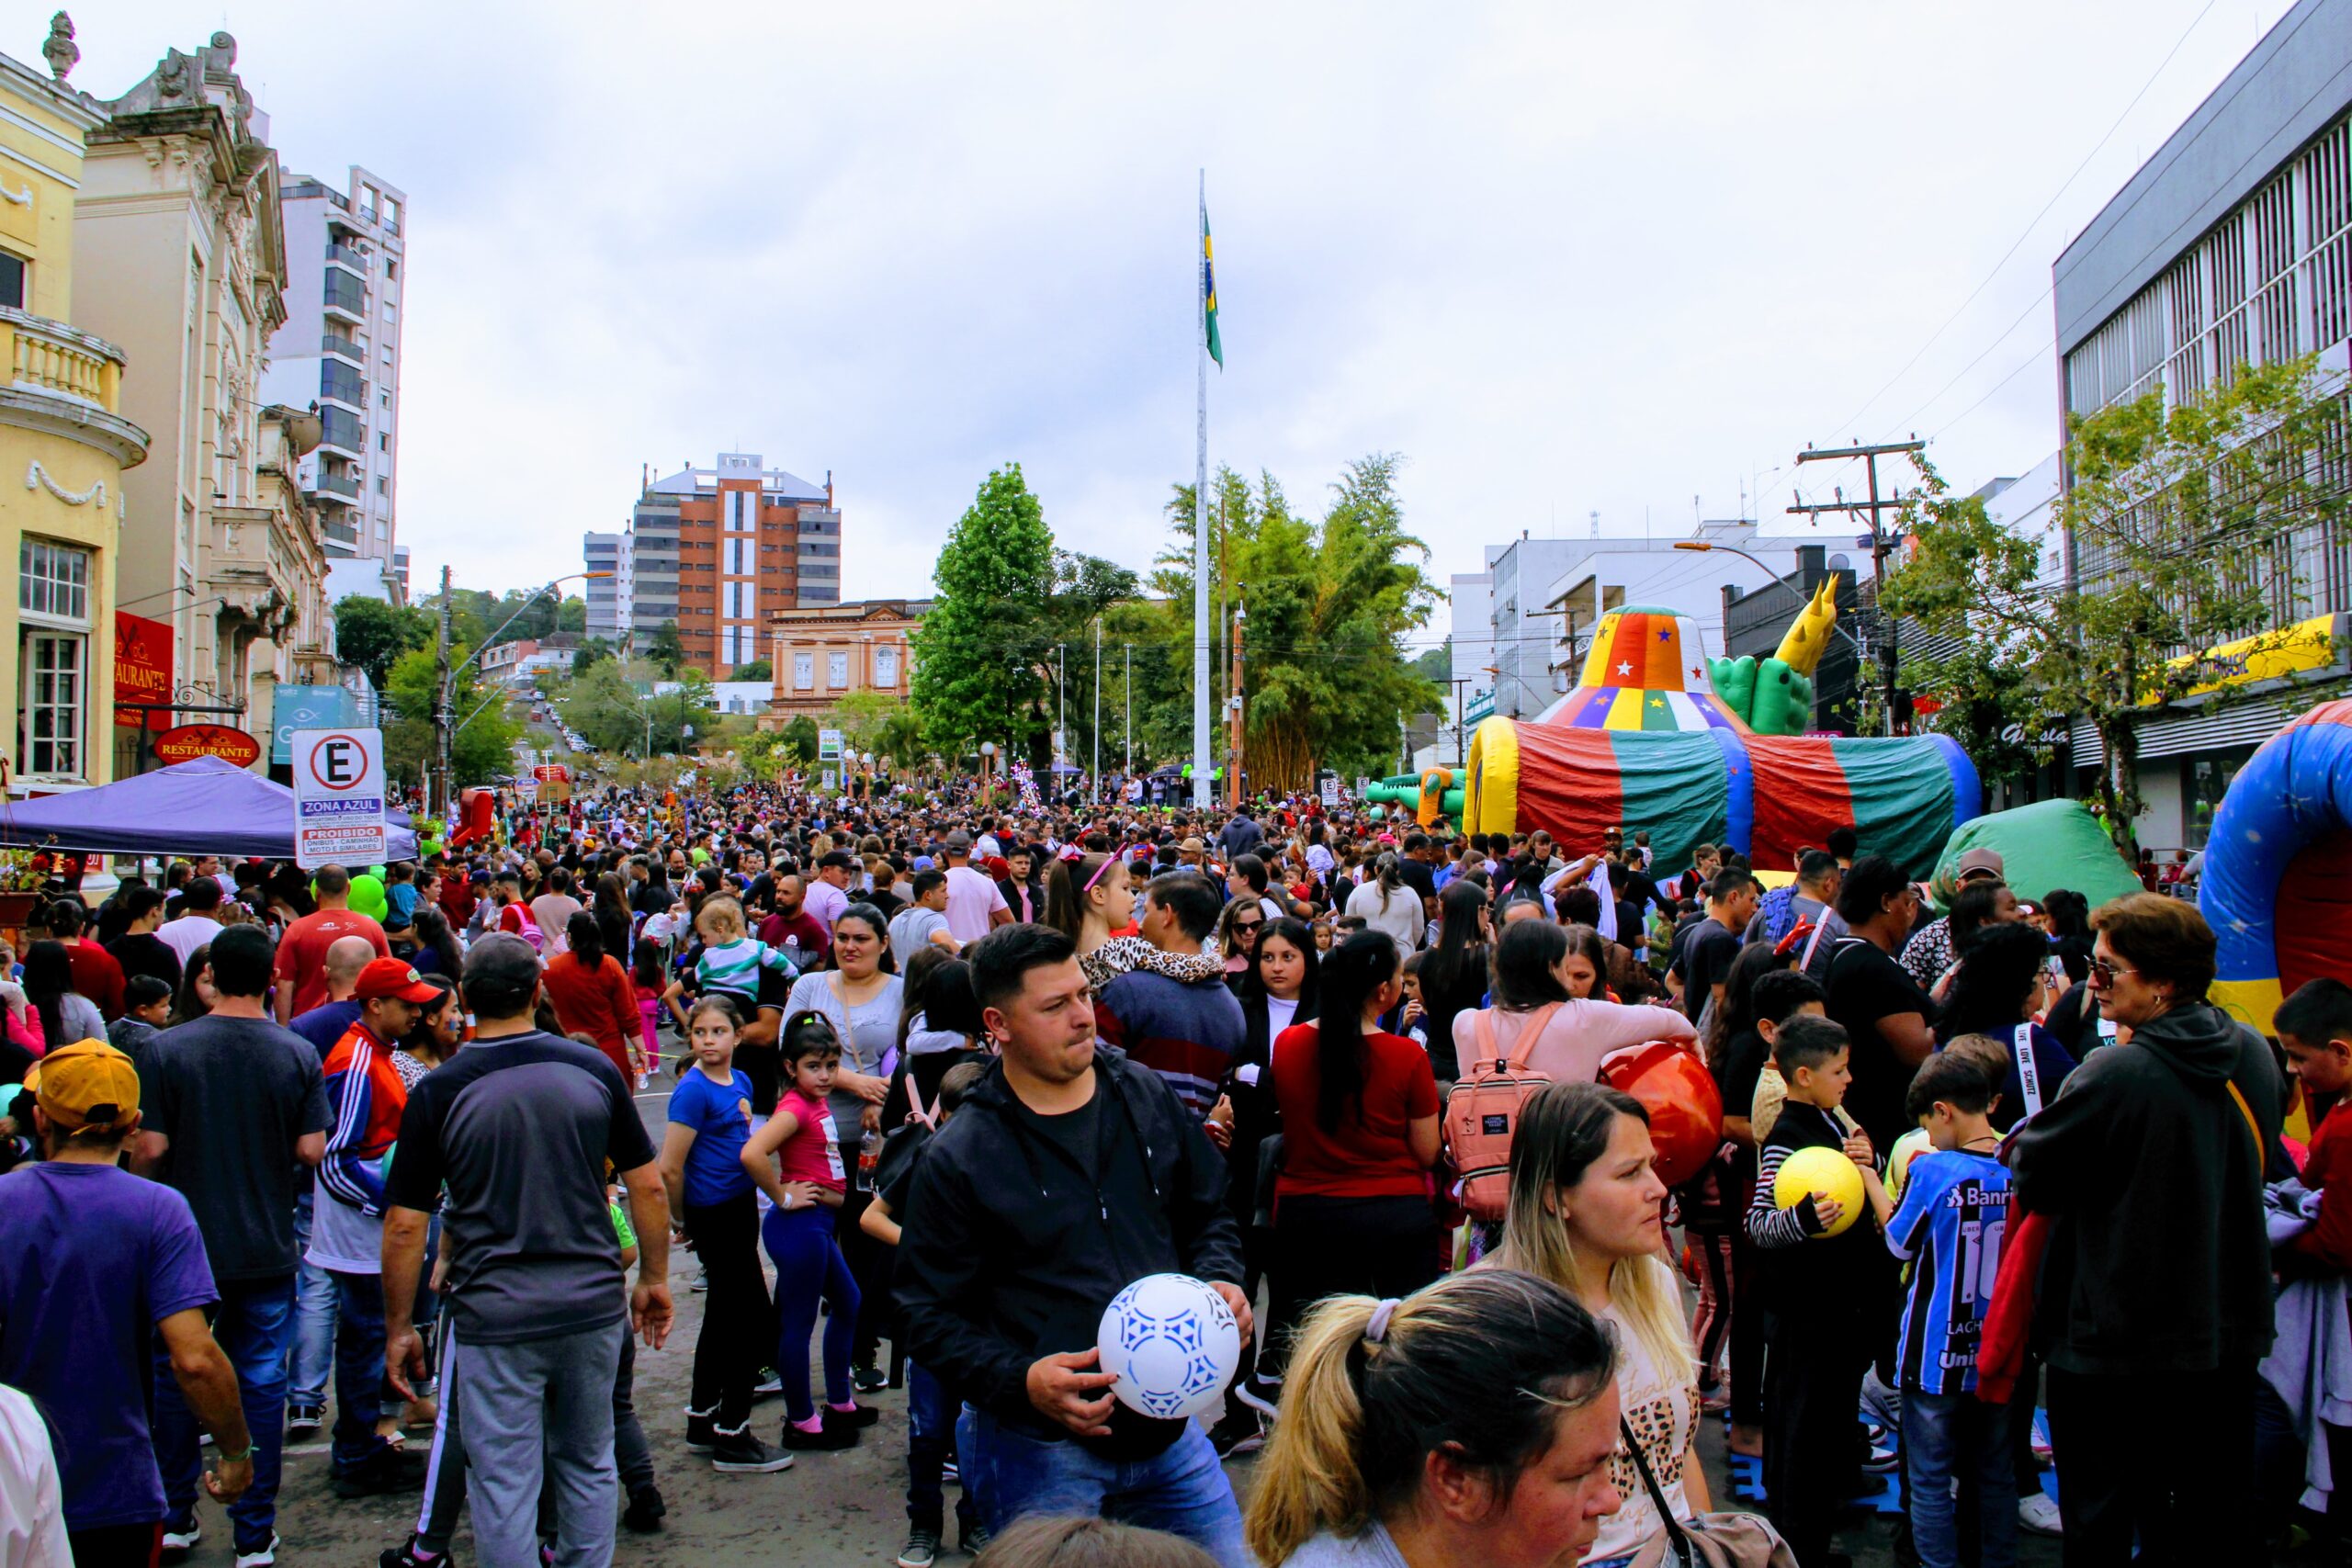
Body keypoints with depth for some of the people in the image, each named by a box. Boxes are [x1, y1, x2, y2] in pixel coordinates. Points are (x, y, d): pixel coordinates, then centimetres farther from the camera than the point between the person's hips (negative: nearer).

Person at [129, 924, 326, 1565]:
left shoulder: (167, 1049, -10)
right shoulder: (298, 1054, -9)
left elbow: (151, 1149, -10)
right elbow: (311, 1151, -9)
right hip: (267, 1247, 0)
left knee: (176, 1379, 17)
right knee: (260, 1384, 9)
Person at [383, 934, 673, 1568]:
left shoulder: (438, 1091, -7)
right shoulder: (594, 1069, -1)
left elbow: (404, 1226, -5)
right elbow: (648, 1186, 3)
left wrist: (399, 1328, 6)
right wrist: (654, 1280, 14)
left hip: (494, 1319, -2)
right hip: (593, 1304, 3)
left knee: (504, 1484, 8)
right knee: (588, 1466, 19)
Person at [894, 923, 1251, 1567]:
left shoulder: (1147, 1098, 3)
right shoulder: (959, 1159, -10)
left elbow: (1209, 1214, 15)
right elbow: (930, 1315, -7)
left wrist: (1220, 1279, -5)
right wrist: (1021, 1381, -21)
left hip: (1169, 1429, 4)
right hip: (1044, 1452, -4)